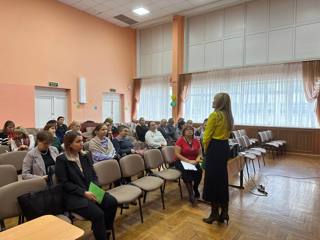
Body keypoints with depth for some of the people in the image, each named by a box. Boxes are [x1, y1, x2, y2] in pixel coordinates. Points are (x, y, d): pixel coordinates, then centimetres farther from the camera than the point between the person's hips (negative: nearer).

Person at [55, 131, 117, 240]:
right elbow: (64, 183, -11)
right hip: (73, 196, -5)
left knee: (112, 202, -18)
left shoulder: (86, 156, 12)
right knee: (98, 214, -27)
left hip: (90, 191, 6)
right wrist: (83, 192, -18)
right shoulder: (61, 160, -6)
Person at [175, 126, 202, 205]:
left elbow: (199, 154, 12)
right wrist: (188, 161, -20)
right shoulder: (180, 140, -8)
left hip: (193, 162, 4)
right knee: (186, 171, -35)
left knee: (199, 171, -25)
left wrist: (196, 160, -10)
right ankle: (191, 193, -23)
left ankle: (195, 188, 4)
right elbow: (177, 154, -14)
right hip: (181, 161, -4)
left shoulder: (196, 141, 6)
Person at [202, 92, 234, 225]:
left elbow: (207, 136, -13)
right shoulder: (228, 116, 12)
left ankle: (214, 213, 12)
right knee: (222, 179, 14)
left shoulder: (215, 115, -14)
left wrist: (206, 149, 0)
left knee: (212, 179, 2)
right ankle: (224, 212, 22)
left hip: (215, 148, -8)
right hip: (225, 147, 9)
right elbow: (227, 134, 11)